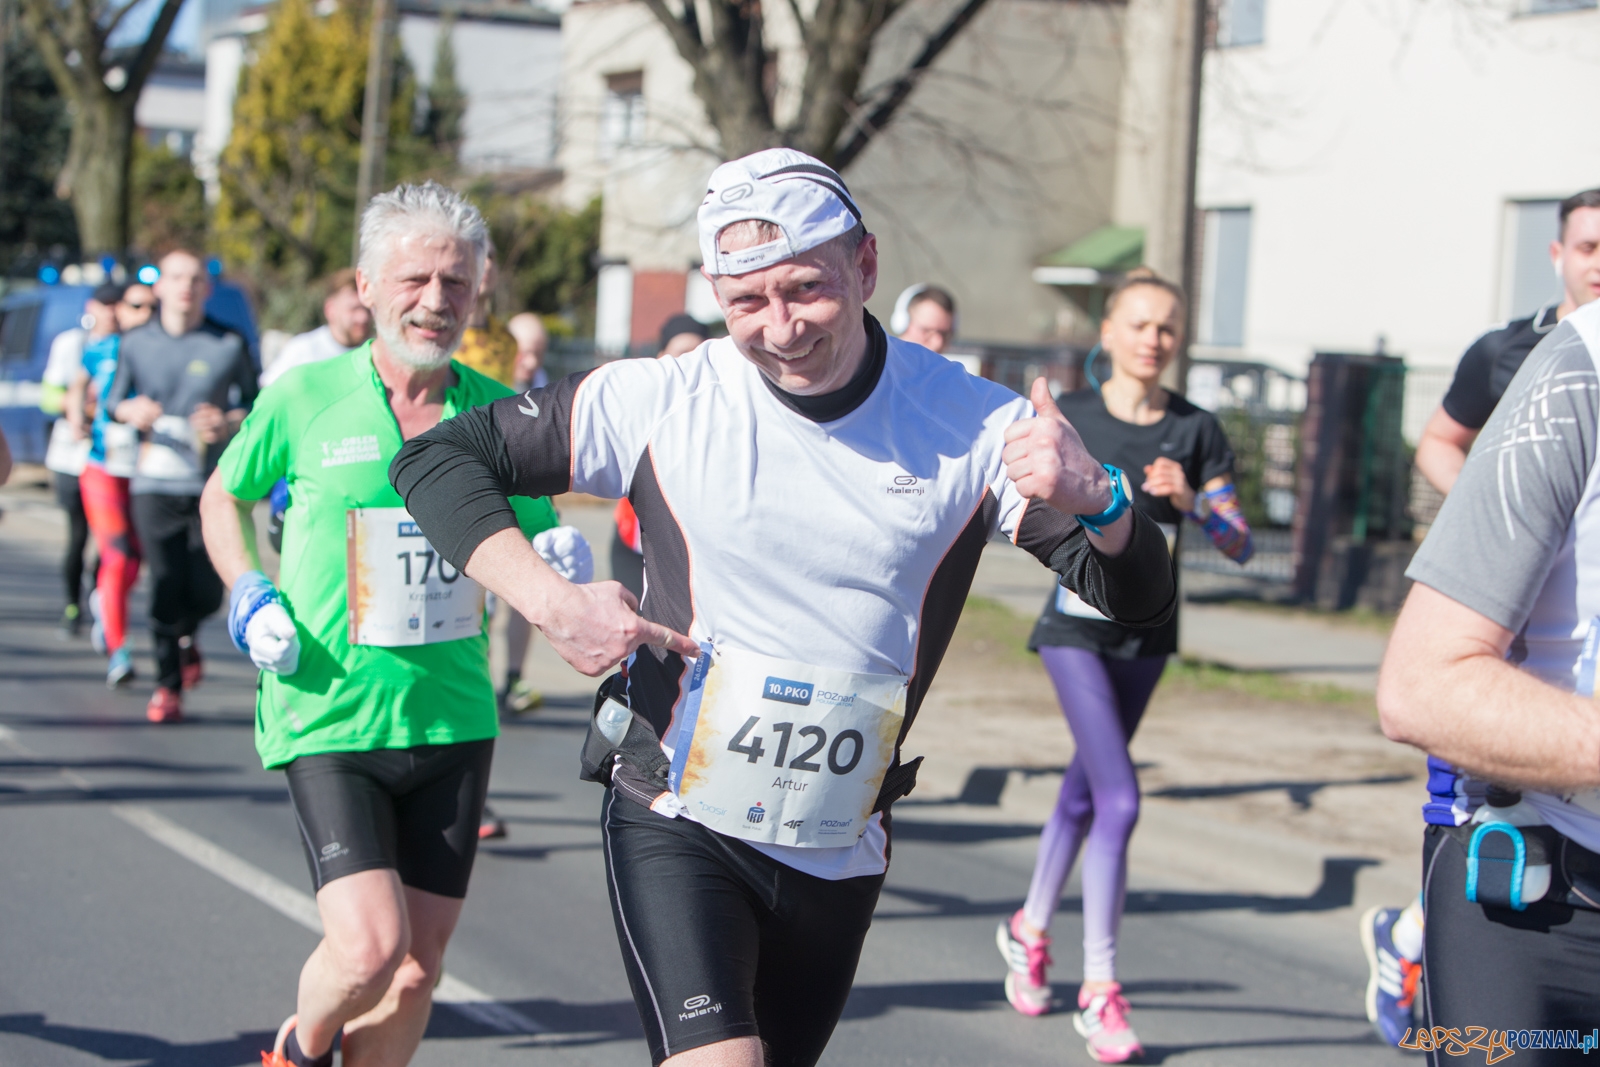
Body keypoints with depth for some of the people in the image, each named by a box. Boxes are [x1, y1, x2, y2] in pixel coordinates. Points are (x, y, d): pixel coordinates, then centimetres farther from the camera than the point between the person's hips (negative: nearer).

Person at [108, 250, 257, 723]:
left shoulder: (229, 346, 3)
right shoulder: (137, 343, 7)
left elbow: (256, 406, 10)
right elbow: (113, 399, 17)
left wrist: (228, 423, -11)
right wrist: (130, 411, -6)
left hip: (212, 484, 0)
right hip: (154, 484, 0)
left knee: (207, 590, -2)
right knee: (165, 586, -4)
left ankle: (187, 637, 34)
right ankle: (167, 685, 10)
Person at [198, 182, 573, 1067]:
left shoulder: (499, 414, 2)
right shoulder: (302, 398, -4)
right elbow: (222, 497, 14)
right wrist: (247, 592, -2)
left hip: (453, 721, 3)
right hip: (328, 721, -3)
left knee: (417, 968, 7)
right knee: (369, 948, -16)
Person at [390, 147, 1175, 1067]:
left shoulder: (972, 424, -7)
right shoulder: (660, 403, -9)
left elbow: (1139, 599, -8)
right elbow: (435, 458, -2)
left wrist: (1097, 503, -31)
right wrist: (553, 603, -17)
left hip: (841, 849, 3)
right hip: (678, 826, -3)